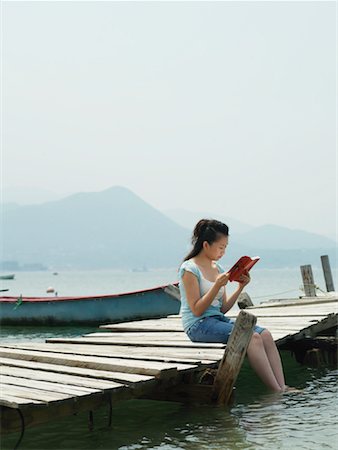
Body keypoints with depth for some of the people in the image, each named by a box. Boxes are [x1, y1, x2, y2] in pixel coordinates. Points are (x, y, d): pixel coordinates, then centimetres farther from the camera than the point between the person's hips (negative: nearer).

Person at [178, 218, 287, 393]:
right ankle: (277, 392, -21)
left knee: (265, 335, -15)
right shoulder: (190, 269, -9)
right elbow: (196, 310, -14)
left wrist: (240, 288, 1)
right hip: (198, 325, -8)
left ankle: (282, 388, -22)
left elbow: (223, 308, 13)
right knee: (252, 337, -26)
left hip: (218, 319, 8)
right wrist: (217, 285, -20)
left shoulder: (218, 268, 14)